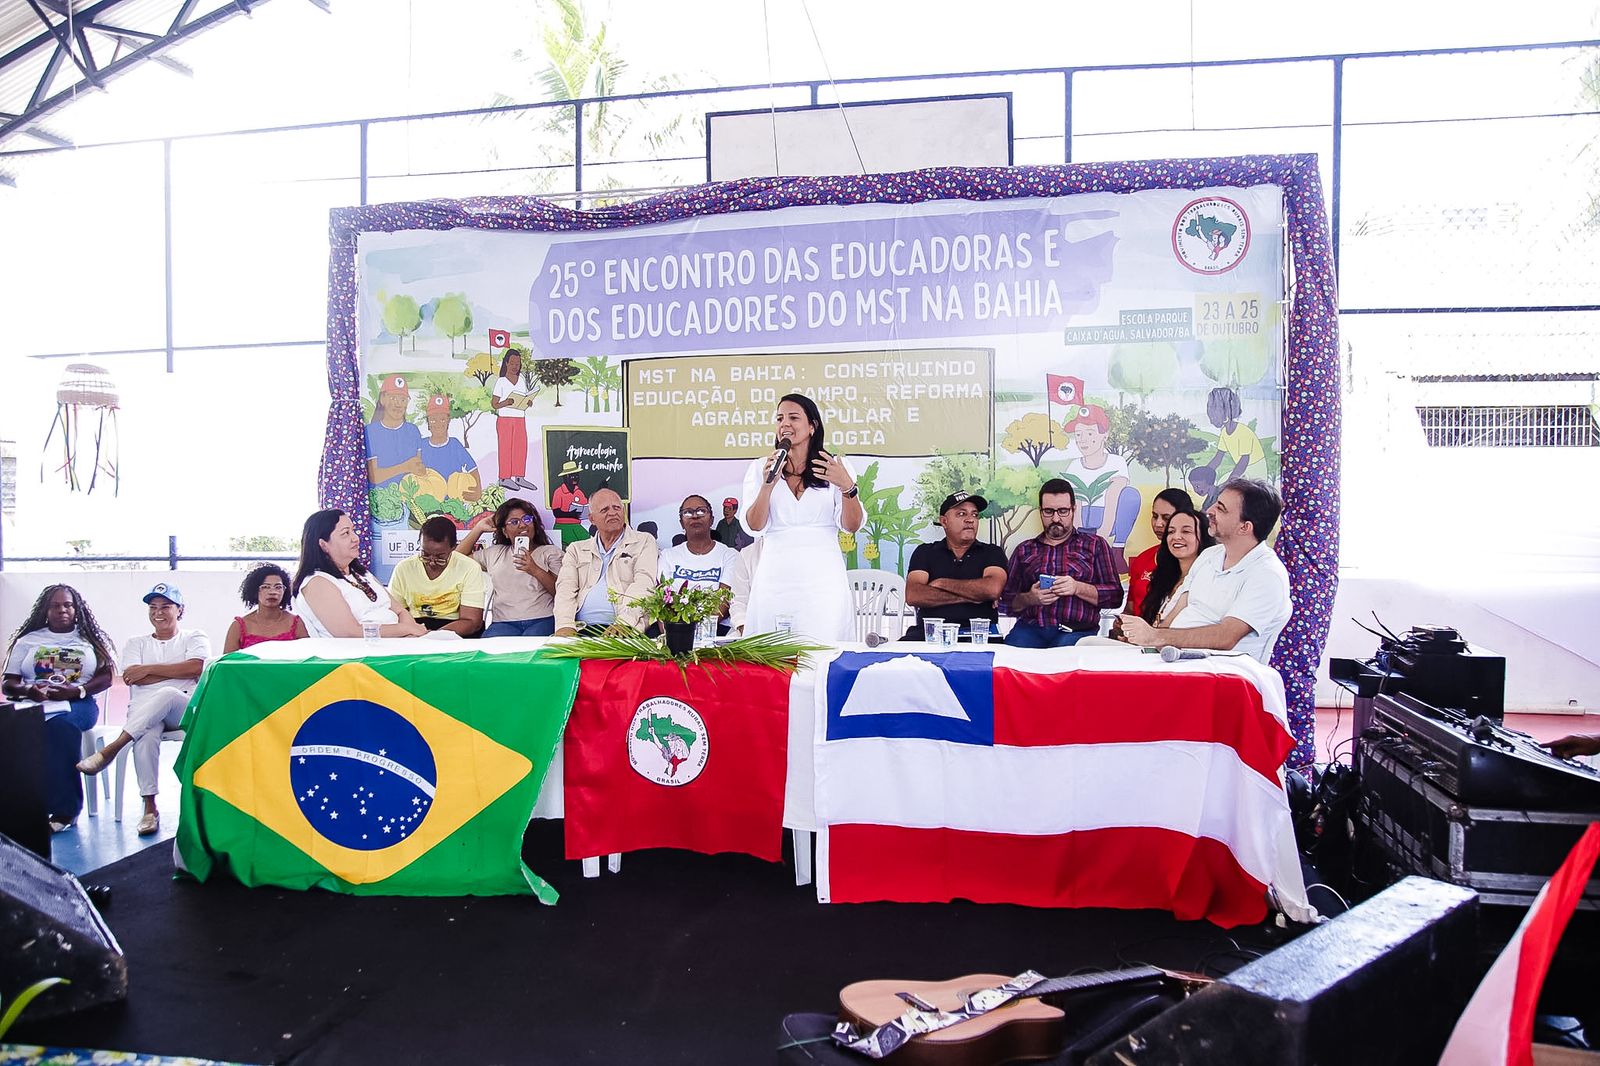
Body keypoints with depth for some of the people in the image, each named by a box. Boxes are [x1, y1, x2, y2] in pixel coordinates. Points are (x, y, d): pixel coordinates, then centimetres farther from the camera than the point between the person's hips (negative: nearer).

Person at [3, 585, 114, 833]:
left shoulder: (90, 639, 17)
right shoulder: (28, 640, 20)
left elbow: (105, 678, 7)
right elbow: (8, 684, 14)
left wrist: (76, 690, -12)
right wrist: (28, 689, -9)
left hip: (78, 704, -2)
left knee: (61, 724, -37)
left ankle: (63, 808, -32)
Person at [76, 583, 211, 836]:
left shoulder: (195, 637, 17)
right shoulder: (136, 644, 24)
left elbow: (196, 668, -5)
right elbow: (133, 678, 4)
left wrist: (149, 669, -3)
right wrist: (179, 672, -3)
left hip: (185, 710, -1)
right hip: (143, 711, 1)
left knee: (166, 694, -39)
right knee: (146, 736, -36)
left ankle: (111, 749, -35)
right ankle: (150, 808, -35)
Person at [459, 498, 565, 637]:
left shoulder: (551, 551, 14)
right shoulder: (494, 553, 24)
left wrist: (536, 571, -10)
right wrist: (479, 528, 26)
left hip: (542, 620, -2)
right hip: (504, 622, 2)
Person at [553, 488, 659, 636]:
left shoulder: (644, 542, 13)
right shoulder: (576, 549, 23)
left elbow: (643, 583, -3)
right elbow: (566, 588, 9)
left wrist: (623, 622, -19)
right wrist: (565, 625, -11)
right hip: (581, 628, 3)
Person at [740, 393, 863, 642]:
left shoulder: (836, 467, 7)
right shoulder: (760, 467, 10)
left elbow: (852, 526, 2)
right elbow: (754, 526, 2)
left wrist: (847, 487, -15)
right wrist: (768, 485, -12)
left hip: (823, 577, -1)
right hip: (775, 576, 1)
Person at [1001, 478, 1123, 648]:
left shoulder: (1095, 544, 16)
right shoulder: (1024, 550, 21)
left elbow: (1115, 596, 7)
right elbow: (1007, 601, 18)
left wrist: (1078, 588, -9)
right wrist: (1030, 598, -4)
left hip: (1076, 632, -1)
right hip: (1029, 629, 2)